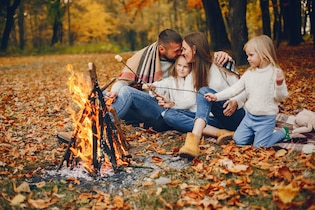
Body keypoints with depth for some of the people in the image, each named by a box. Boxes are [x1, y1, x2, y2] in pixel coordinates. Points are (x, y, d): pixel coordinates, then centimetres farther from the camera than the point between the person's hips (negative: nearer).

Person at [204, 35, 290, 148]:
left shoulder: (275, 73, -14)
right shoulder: (249, 73, 2)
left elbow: (281, 97, -15)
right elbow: (234, 89, 4)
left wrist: (279, 84, -34)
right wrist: (216, 96, -4)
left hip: (266, 118, -6)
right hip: (249, 116, 6)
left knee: (259, 146, -4)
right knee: (238, 140, 4)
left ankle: (282, 132, 19)